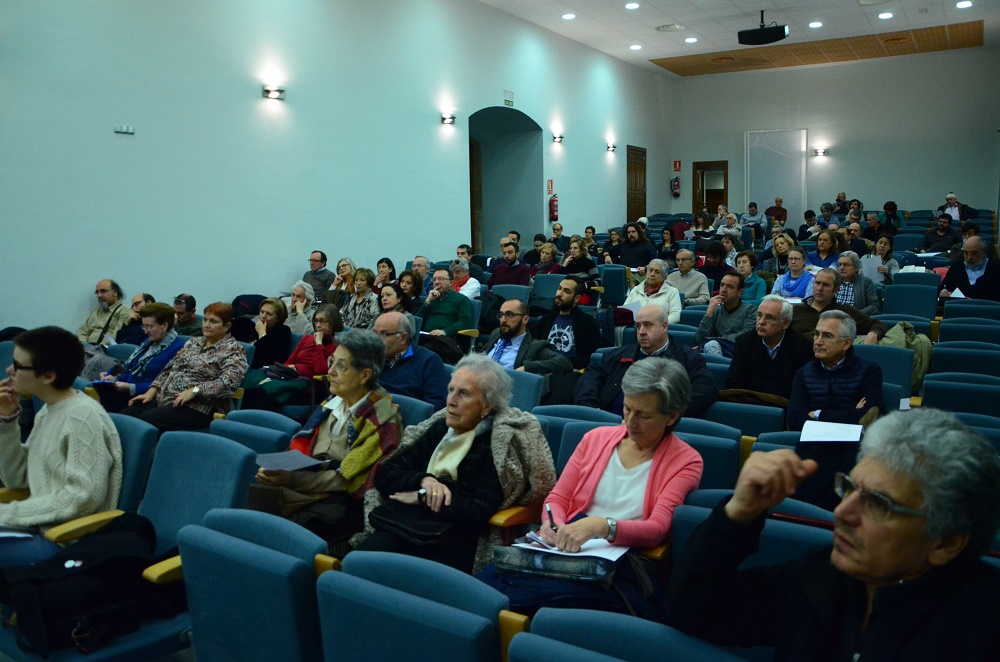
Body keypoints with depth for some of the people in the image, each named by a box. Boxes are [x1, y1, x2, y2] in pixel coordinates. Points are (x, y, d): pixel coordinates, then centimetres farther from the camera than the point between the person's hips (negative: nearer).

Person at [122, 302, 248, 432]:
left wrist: (194, 390, -25)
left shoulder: (233, 350, -4)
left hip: (198, 408, -8)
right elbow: (169, 368, 20)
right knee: (125, 415, -13)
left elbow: (229, 381, -20)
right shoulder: (193, 342, 20)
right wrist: (152, 391, 6)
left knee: (146, 419, -27)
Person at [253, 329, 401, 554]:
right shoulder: (333, 402, 12)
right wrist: (279, 466, -6)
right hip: (308, 485, 7)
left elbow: (350, 480, -13)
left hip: (343, 502, -6)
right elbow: (302, 446, 15)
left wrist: (293, 480, -20)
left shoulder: (383, 419, -9)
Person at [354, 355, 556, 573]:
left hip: (451, 549, -5)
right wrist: (423, 480, -9)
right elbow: (384, 475, 10)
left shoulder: (499, 442, -4)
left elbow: (478, 514, -15)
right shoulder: (439, 427, 14)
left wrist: (422, 499, -7)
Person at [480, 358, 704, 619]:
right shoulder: (596, 438, 16)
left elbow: (657, 529, -8)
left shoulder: (686, 461, 4)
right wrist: (553, 523, -8)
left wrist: (602, 526, -26)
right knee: (487, 578, -28)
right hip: (565, 549, 4)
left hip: (621, 566, -3)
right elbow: (558, 498, 16)